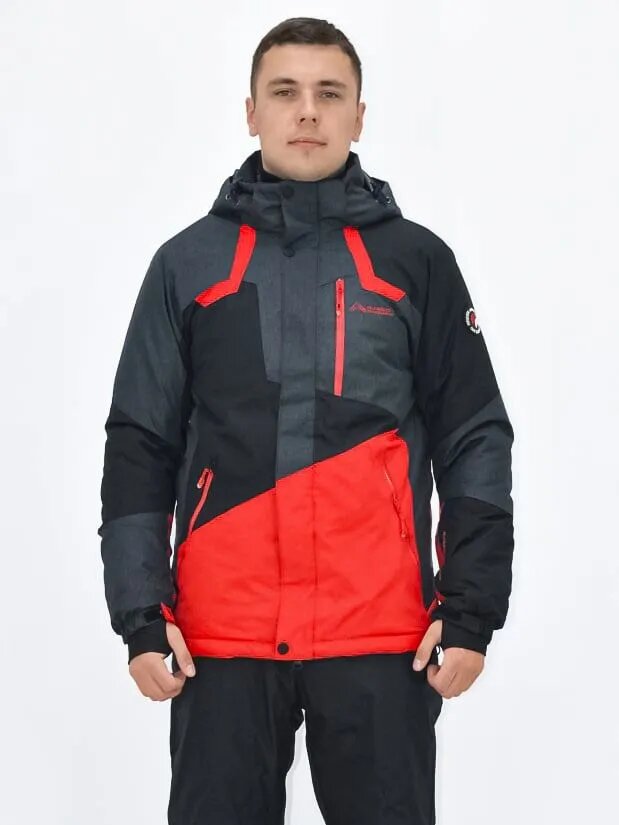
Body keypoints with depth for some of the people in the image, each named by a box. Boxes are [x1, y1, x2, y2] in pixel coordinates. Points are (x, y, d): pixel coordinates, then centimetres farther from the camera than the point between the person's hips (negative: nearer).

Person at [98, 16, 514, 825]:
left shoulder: (418, 260, 6)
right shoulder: (188, 262, 8)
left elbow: (475, 442, 5)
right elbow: (141, 448, 7)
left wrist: (473, 609, -2)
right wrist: (141, 614, -1)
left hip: (381, 634, -1)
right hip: (221, 635, 1)